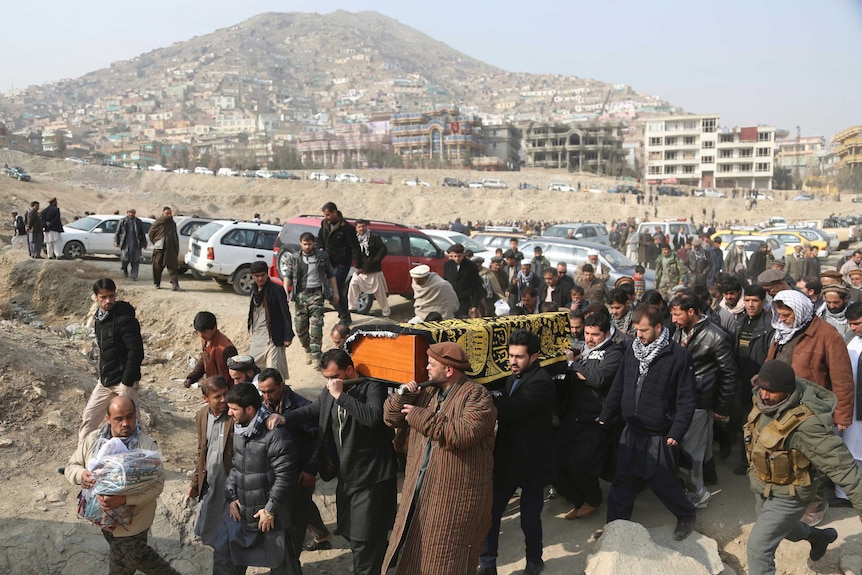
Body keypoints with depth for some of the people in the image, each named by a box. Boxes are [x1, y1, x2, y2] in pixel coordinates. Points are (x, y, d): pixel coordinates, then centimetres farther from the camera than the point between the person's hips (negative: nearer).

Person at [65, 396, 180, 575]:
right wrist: (81, 474, -23)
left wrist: (124, 499, -39)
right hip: (104, 517, 5)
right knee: (137, 554, 25)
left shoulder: (147, 445, -23)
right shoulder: (93, 439, -8)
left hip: (131, 521, -5)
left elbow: (157, 483, -26)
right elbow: (71, 466, 1)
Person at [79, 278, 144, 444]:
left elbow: (136, 352, -20)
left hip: (123, 381, -8)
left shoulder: (125, 319, -18)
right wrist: (102, 375, 15)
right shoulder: (99, 316, 8)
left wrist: (126, 383, -20)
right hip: (104, 381, 8)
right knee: (88, 418, 13)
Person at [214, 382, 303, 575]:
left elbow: (285, 476, -20)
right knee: (223, 556, 14)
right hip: (242, 511, 8)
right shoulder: (239, 430, 7)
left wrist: (270, 510, -16)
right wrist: (231, 496, 6)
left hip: (270, 516, -8)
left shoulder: (276, 434, -21)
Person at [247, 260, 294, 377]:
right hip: (257, 336, 7)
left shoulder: (277, 290, -10)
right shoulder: (254, 290, 11)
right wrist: (251, 331, 19)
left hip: (273, 337, -7)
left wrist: (288, 336, -13)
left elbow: (286, 314, -10)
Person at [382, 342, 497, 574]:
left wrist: (421, 416, -22)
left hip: (456, 499, -7)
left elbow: (462, 434, -27)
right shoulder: (426, 393, 12)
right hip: (419, 493, 7)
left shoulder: (477, 396, -11)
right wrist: (402, 396, -7)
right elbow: (391, 418, 13)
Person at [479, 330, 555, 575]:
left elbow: (508, 410, -32)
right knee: (490, 512, 7)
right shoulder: (515, 377, 8)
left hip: (532, 462, -7)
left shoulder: (541, 383, -22)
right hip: (507, 458, 8)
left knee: (529, 517, 9)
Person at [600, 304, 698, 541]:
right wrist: (605, 417, 11)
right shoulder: (632, 349, 3)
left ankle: (687, 515, 32)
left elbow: (686, 400, -13)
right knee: (623, 481, 9)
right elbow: (618, 387, 12)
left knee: (662, 482, 5)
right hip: (632, 431, 5)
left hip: (660, 436, -5)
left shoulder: (678, 356, -13)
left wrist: (676, 432, -18)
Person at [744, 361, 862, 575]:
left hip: (787, 496, -8)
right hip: (762, 488, 8)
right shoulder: (765, 402, -15)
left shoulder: (805, 423, -37)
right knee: (781, 527, 33)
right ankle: (819, 536, 61)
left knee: (758, 547, -6)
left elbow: (840, 465, -32)